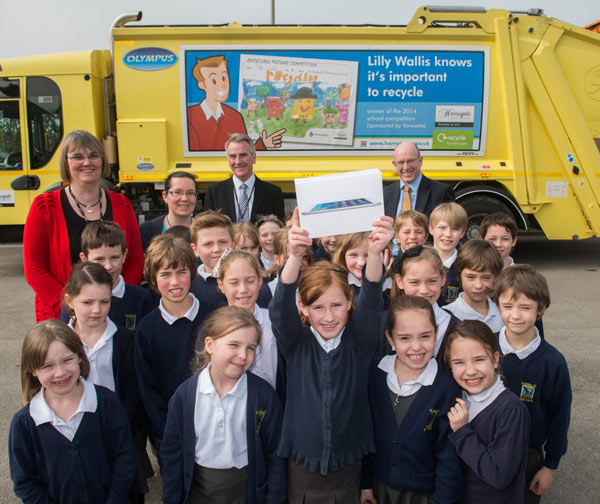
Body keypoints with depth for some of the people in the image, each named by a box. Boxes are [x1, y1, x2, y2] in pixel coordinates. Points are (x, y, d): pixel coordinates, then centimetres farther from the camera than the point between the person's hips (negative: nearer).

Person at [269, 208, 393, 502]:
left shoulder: (358, 341, -6)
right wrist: (295, 256, -42)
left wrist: (375, 253, -41)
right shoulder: (296, 343, -7)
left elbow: (371, 302, -22)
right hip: (301, 467, 0)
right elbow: (281, 307, -24)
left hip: (348, 466, 0)